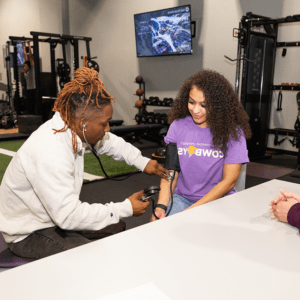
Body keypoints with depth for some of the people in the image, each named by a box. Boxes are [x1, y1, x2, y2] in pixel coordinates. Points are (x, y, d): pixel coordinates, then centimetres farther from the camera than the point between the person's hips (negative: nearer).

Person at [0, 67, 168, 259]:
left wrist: (143, 163, 5)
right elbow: (68, 216, -34)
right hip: (28, 235, -8)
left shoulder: (73, 129, -10)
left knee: (117, 229, 9)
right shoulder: (50, 153, -36)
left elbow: (110, 142, 12)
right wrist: (126, 209, -27)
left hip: (58, 216, 9)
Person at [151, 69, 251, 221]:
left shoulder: (232, 131, -7)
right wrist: (161, 206, -18)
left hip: (219, 199, -1)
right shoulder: (178, 126, 0)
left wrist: (193, 209, -17)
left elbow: (229, 181, -9)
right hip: (182, 197, 2)